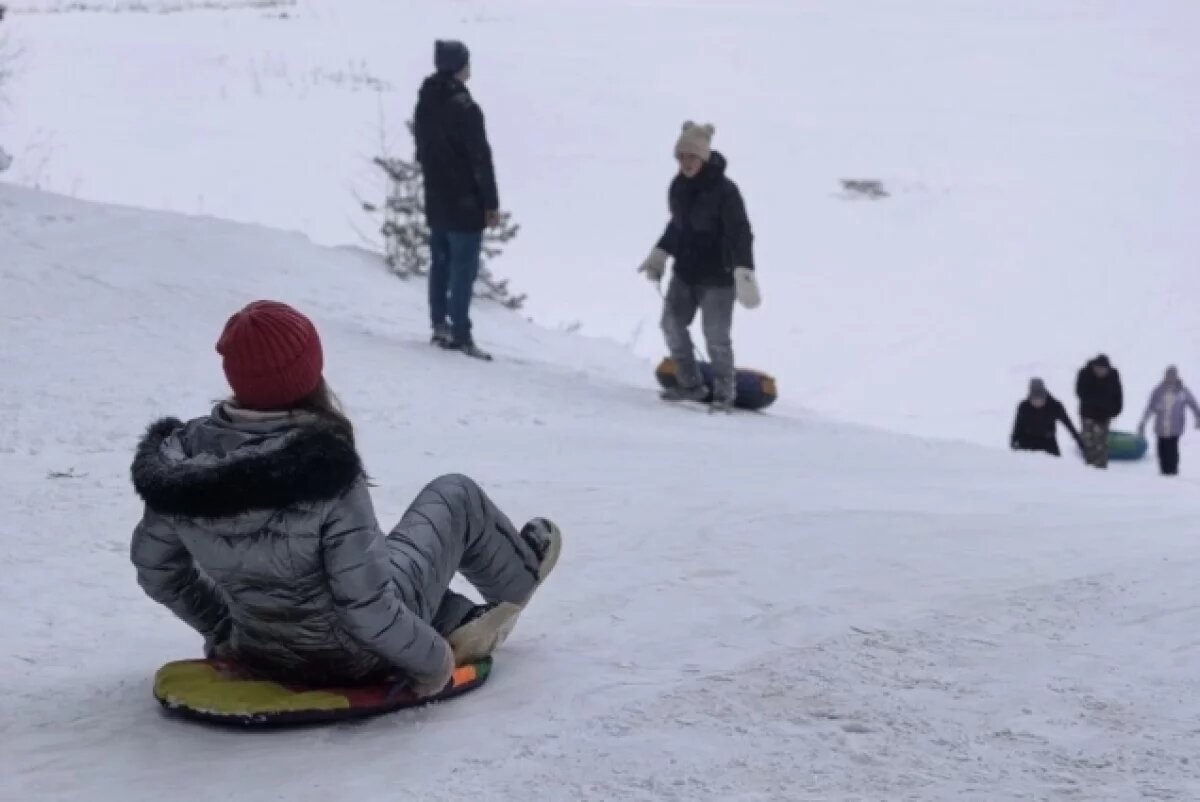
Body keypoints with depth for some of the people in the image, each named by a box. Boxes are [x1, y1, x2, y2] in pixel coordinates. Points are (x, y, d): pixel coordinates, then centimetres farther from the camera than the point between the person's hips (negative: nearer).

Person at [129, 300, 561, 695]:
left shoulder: (181, 455, -14)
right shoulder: (323, 467, -31)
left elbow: (156, 568, 1)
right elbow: (366, 606, -28)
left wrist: (224, 628, 16)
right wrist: (433, 659, -11)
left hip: (261, 653, 5)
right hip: (356, 654, -5)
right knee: (455, 494, 17)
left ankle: (460, 622, 35)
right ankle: (517, 574, 46)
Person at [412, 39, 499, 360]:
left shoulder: (424, 103, 7)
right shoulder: (464, 107, -19)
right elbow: (481, 158, -18)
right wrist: (491, 203, -12)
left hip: (435, 201, 8)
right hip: (465, 204, -8)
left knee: (440, 264, 15)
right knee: (464, 269, -4)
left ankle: (440, 324, 20)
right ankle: (460, 335, -3)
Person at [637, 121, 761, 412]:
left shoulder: (725, 191, -20)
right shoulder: (678, 187, 2)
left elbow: (740, 233, -24)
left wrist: (743, 270, -35)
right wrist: (659, 254, 21)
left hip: (718, 276, -7)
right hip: (685, 271, 7)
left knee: (717, 337, -3)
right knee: (672, 324, 10)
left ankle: (724, 393, 16)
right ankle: (691, 384, 26)